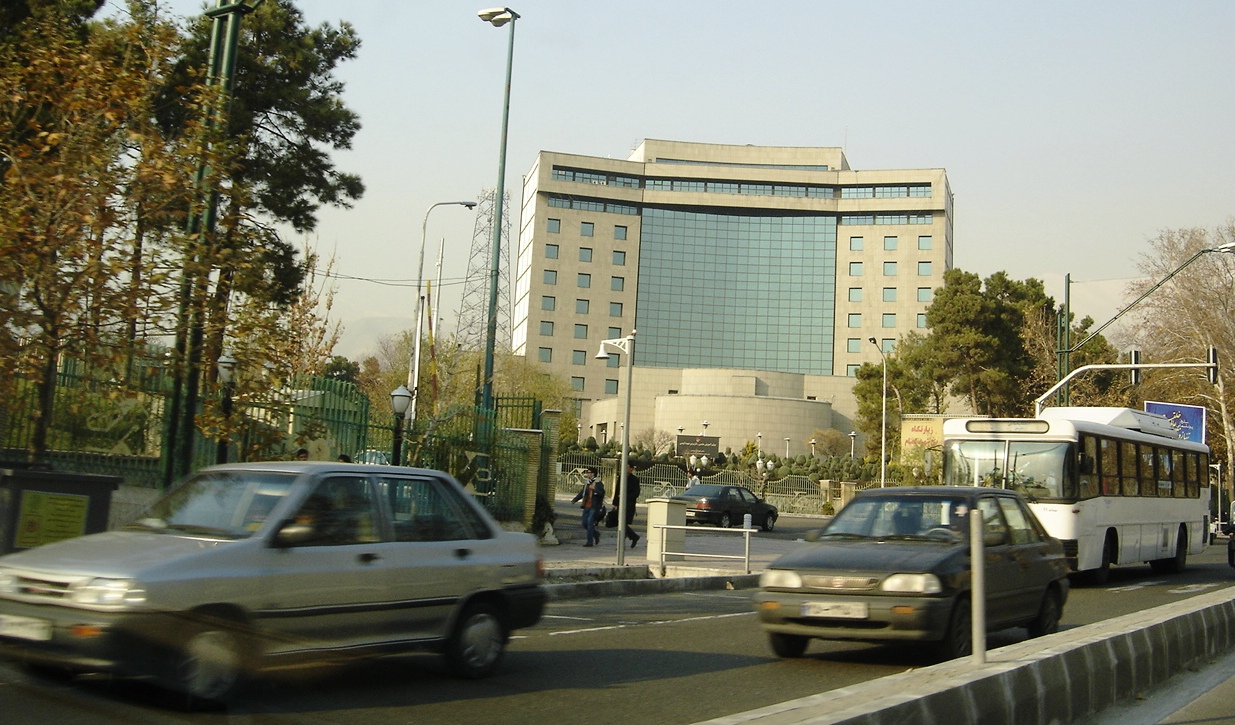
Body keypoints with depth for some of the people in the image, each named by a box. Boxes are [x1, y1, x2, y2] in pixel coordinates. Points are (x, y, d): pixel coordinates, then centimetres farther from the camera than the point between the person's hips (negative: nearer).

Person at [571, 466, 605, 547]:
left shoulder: (598, 483, -7)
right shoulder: (587, 483, 16)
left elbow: (601, 493, -19)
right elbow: (582, 493, 19)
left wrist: (593, 489, -30)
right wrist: (574, 500, 7)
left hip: (594, 507, -8)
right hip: (587, 506, 8)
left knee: (590, 522, -13)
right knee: (584, 523, 6)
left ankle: (590, 542, -8)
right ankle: (596, 533, 29)